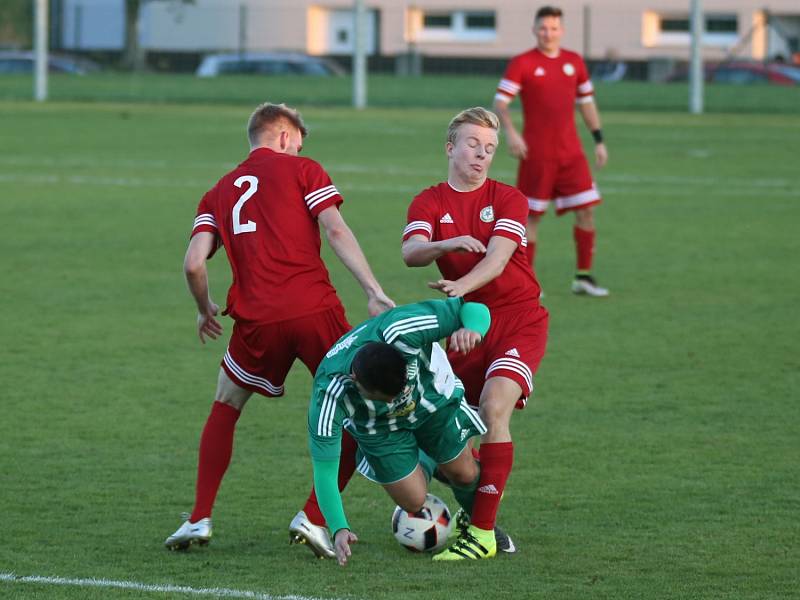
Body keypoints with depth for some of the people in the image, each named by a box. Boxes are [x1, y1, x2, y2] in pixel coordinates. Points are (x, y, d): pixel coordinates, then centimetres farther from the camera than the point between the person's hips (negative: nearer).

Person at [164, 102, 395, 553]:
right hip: (315, 309, -3)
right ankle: (314, 517, 1)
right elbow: (336, 231, -5)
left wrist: (206, 310, 26)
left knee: (225, 410, 25)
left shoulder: (219, 193, 20)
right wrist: (374, 291, -10)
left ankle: (200, 520, 14)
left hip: (256, 319, 3)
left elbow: (194, 263, 8)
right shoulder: (302, 170, 10)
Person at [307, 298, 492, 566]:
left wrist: (471, 329, -60)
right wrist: (339, 529, -45)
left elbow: (473, 307, -35)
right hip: (379, 429, -1)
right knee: (413, 502, -2)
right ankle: (425, 465, 35)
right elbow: (324, 469, -35)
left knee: (464, 474, 3)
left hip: (434, 398, 1)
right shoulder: (329, 395, -43)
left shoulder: (399, 331, -45)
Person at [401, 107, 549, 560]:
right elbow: (412, 252, -16)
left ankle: (483, 532, -22)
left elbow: (496, 260, -19)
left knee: (494, 407, -23)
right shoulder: (430, 203, 4)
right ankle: (470, 511, 26)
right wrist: (448, 244, -38)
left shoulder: (508, 199, -2)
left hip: (520, 321, -4)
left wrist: (461, 287, -38)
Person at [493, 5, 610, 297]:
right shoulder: (522, 63, -4)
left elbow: (586, 103, 18)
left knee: (587, 210, -2)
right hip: (536, 153, -4)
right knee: (531, 215, 0)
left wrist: (599, 140, 13)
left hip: (571, 152, 4)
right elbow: (500, 103, -8)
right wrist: (510, 132, -23)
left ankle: (583, 277, 7)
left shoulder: (574, 62, 10)